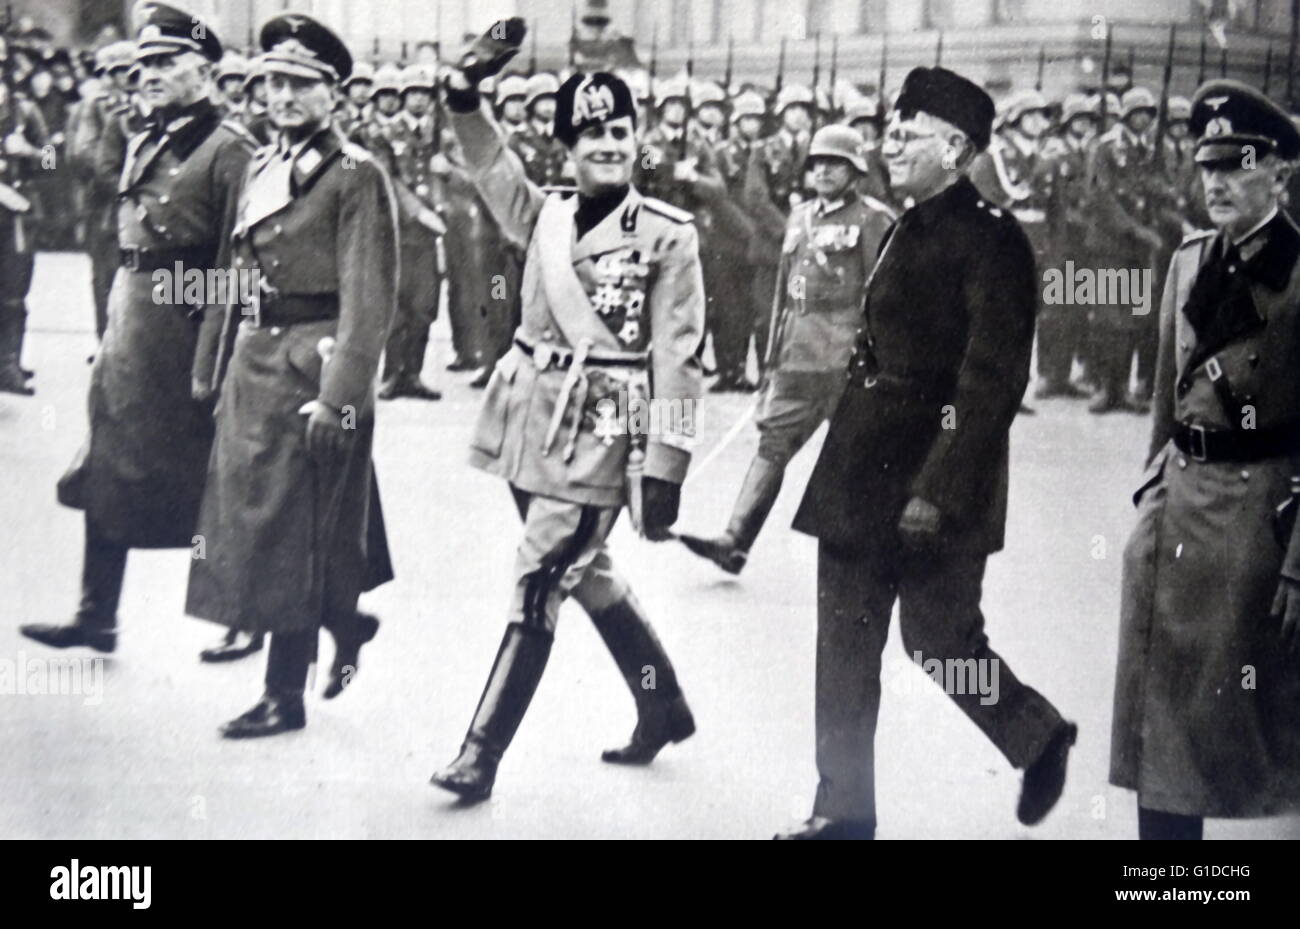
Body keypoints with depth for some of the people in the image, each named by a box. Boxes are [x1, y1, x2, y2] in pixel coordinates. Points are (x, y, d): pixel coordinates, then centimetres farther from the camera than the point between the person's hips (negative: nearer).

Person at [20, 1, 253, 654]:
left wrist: (210, 361, -21)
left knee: (205, 484, 1)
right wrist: (112, 329, 15)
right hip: (130, 326, 8)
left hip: (186, 326, -8)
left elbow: (233, 267, -17)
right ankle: (97, 617, 18)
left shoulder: (227, 149, -13)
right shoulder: (144, 146, 12)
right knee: (107, 471, 10)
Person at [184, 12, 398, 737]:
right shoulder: (261, 169, 13)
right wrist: (226, 368, 13)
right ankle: (347, 621, 33)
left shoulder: (357, 176, -10)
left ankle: (286, 692, 10)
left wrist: (340, 396, -21)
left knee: (290, 531, -1)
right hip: (253, 364, 8)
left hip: (313, 367, -8)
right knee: (252, 513, 13)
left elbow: (369, 300, -16)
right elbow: (242, 278, 16)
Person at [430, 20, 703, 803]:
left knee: (538, 585, -8)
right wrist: (468, 92, -14)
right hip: (533, 422, 6)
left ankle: (482, 753, -3)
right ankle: (664, 705, 36)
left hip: (601, 434, -6)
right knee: (587, 571, 17)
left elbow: (679, 358, -9)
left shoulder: (669, 233, -7)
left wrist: (664, 466, -12)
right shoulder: (545, 215, 8)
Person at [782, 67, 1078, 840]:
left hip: (936, 475, -8)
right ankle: (845, 810, 17)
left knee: (940, 638, 1)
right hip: (865, 472, 8)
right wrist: (850, 461, 18)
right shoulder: (910, 230, 12)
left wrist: (939, 489, -21)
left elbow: (993, 382, -18)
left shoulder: (992, 240, -13)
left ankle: (1041, 738, 27)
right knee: (845, 646, 8)